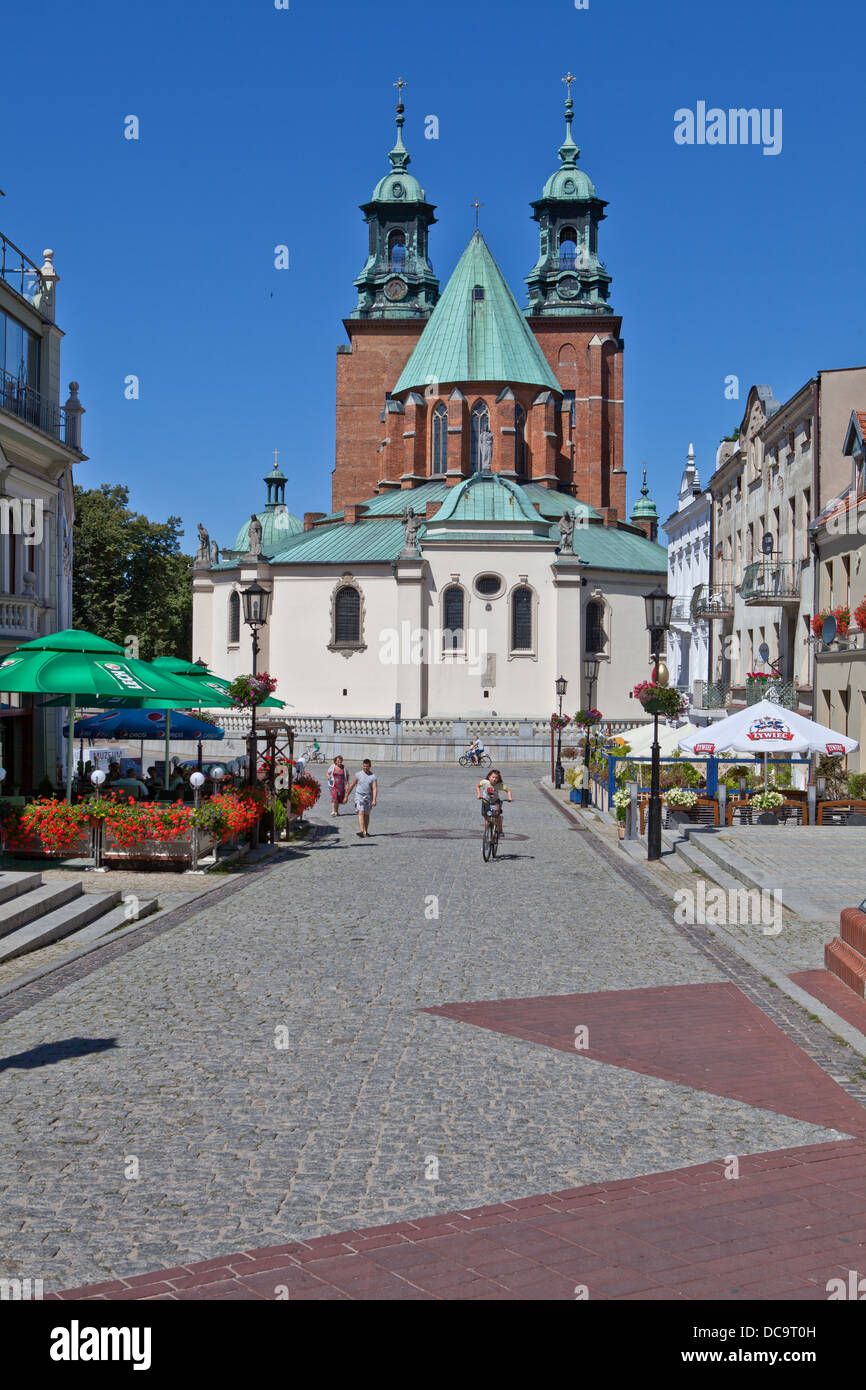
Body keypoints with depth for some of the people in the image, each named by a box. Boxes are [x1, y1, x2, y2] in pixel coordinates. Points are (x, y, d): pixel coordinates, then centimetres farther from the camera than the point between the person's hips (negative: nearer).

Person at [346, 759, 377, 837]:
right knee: (361, 813, -17)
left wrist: (374, 800, -21)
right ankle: (361, 830, -31)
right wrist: (346, 796, 8)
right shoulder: (358, 775, 0)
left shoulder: (373, 776, -1)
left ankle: (366, 832, 24)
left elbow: (375, 789, -9)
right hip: (359, 796, -1)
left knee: (366, 815, 10)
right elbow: (351, 786, 7)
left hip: (368, 797, 1)